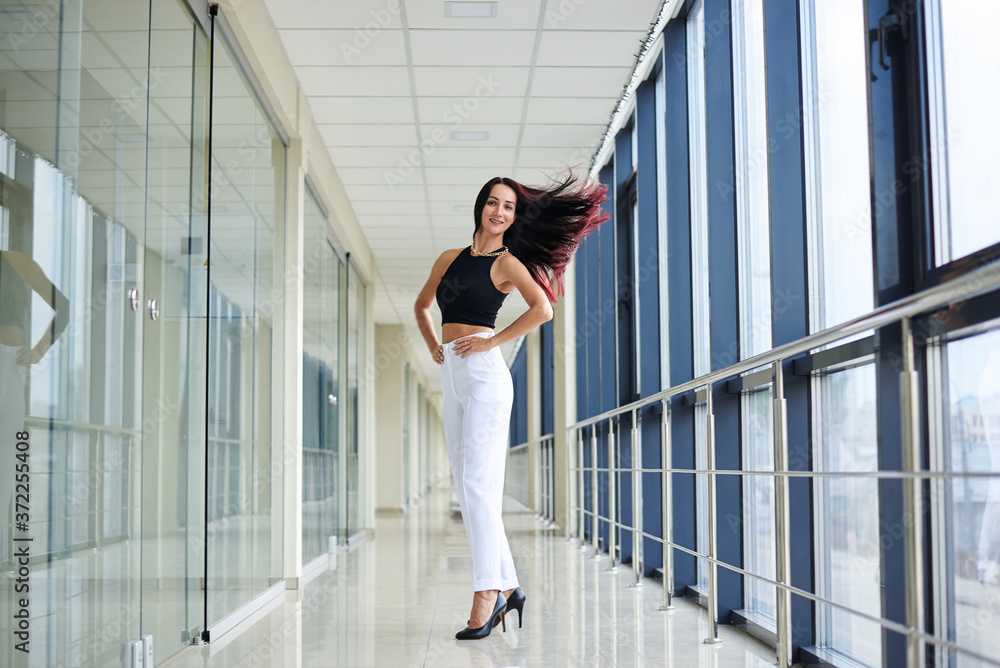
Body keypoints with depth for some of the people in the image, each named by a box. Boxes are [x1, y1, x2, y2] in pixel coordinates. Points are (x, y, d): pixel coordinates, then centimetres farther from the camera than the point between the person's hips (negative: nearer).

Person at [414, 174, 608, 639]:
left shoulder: (507, 262, -2)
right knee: (465, 487, 6)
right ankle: (507, 585, 13)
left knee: (477, 483, -12)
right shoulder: (451, 258, 17)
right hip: (452, 376, 7)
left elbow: (542, 308, -18)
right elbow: (422, 305, 32)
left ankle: (486, 593, -10)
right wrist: (433, 346, 17)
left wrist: (492, 341, -14)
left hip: (483, 374, -7)